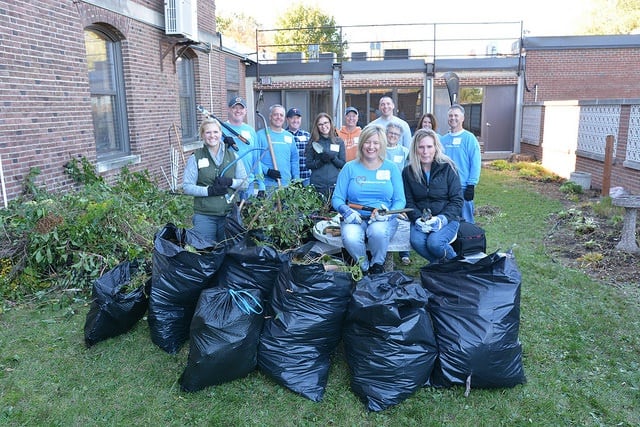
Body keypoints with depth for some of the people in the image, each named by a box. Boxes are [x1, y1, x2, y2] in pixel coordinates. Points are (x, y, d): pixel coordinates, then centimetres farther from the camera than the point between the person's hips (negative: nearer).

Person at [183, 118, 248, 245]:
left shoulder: (232, 156, 8)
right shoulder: (195, 158, 2)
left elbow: (244, 183, 7)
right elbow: (187, 187, -4)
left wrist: (230, 182, -13)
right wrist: (209, 190, -18)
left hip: (229, 214, 2)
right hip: (204, 216, -2)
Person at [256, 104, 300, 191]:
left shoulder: (289, 136, 16)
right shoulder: (261, 135, -1)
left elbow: (295, 159, 18)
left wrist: (296, 179, 10)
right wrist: (267, 171, -18)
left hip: (287, 184, 5)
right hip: (268, 185, -5)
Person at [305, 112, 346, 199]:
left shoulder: (339, 142, 8)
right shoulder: (313, 143, 6)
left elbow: (343, 165, 6)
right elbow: (308, 164, 3)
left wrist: (333, 157, -13)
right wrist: (321, 161, -14)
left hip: (335, 184, 1)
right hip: (317, 185, -1)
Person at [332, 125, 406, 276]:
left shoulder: (391, 168, 9)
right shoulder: (350, 167, 8)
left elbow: (400, 201, 5)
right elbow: (337, 198, 6)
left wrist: (388, 214, -16)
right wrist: (346, 211, -16)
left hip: (383, 220, 0)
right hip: (356, 219, 0)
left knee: (378, 231, -36)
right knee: (350, 239, -34)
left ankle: (377, 266, -6)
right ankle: (364, 268, -3)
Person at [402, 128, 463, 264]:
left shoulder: (447, 167, -2)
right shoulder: (408, 171, 5)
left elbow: (457, 200, -3)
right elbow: (408, 202, 3)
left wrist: (442, 219, -18)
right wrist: (418, 219, -15)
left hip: (447, 218, -2)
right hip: (420, 220, 2)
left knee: (434, 242, -30)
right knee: (416, 241, -29)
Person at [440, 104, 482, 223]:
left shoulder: (469, 138, -4)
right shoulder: (443, 140, 12)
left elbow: (476, 164, -9)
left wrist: (471, 185, -14)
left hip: (463, 188, -5)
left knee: (465, 221, 1)